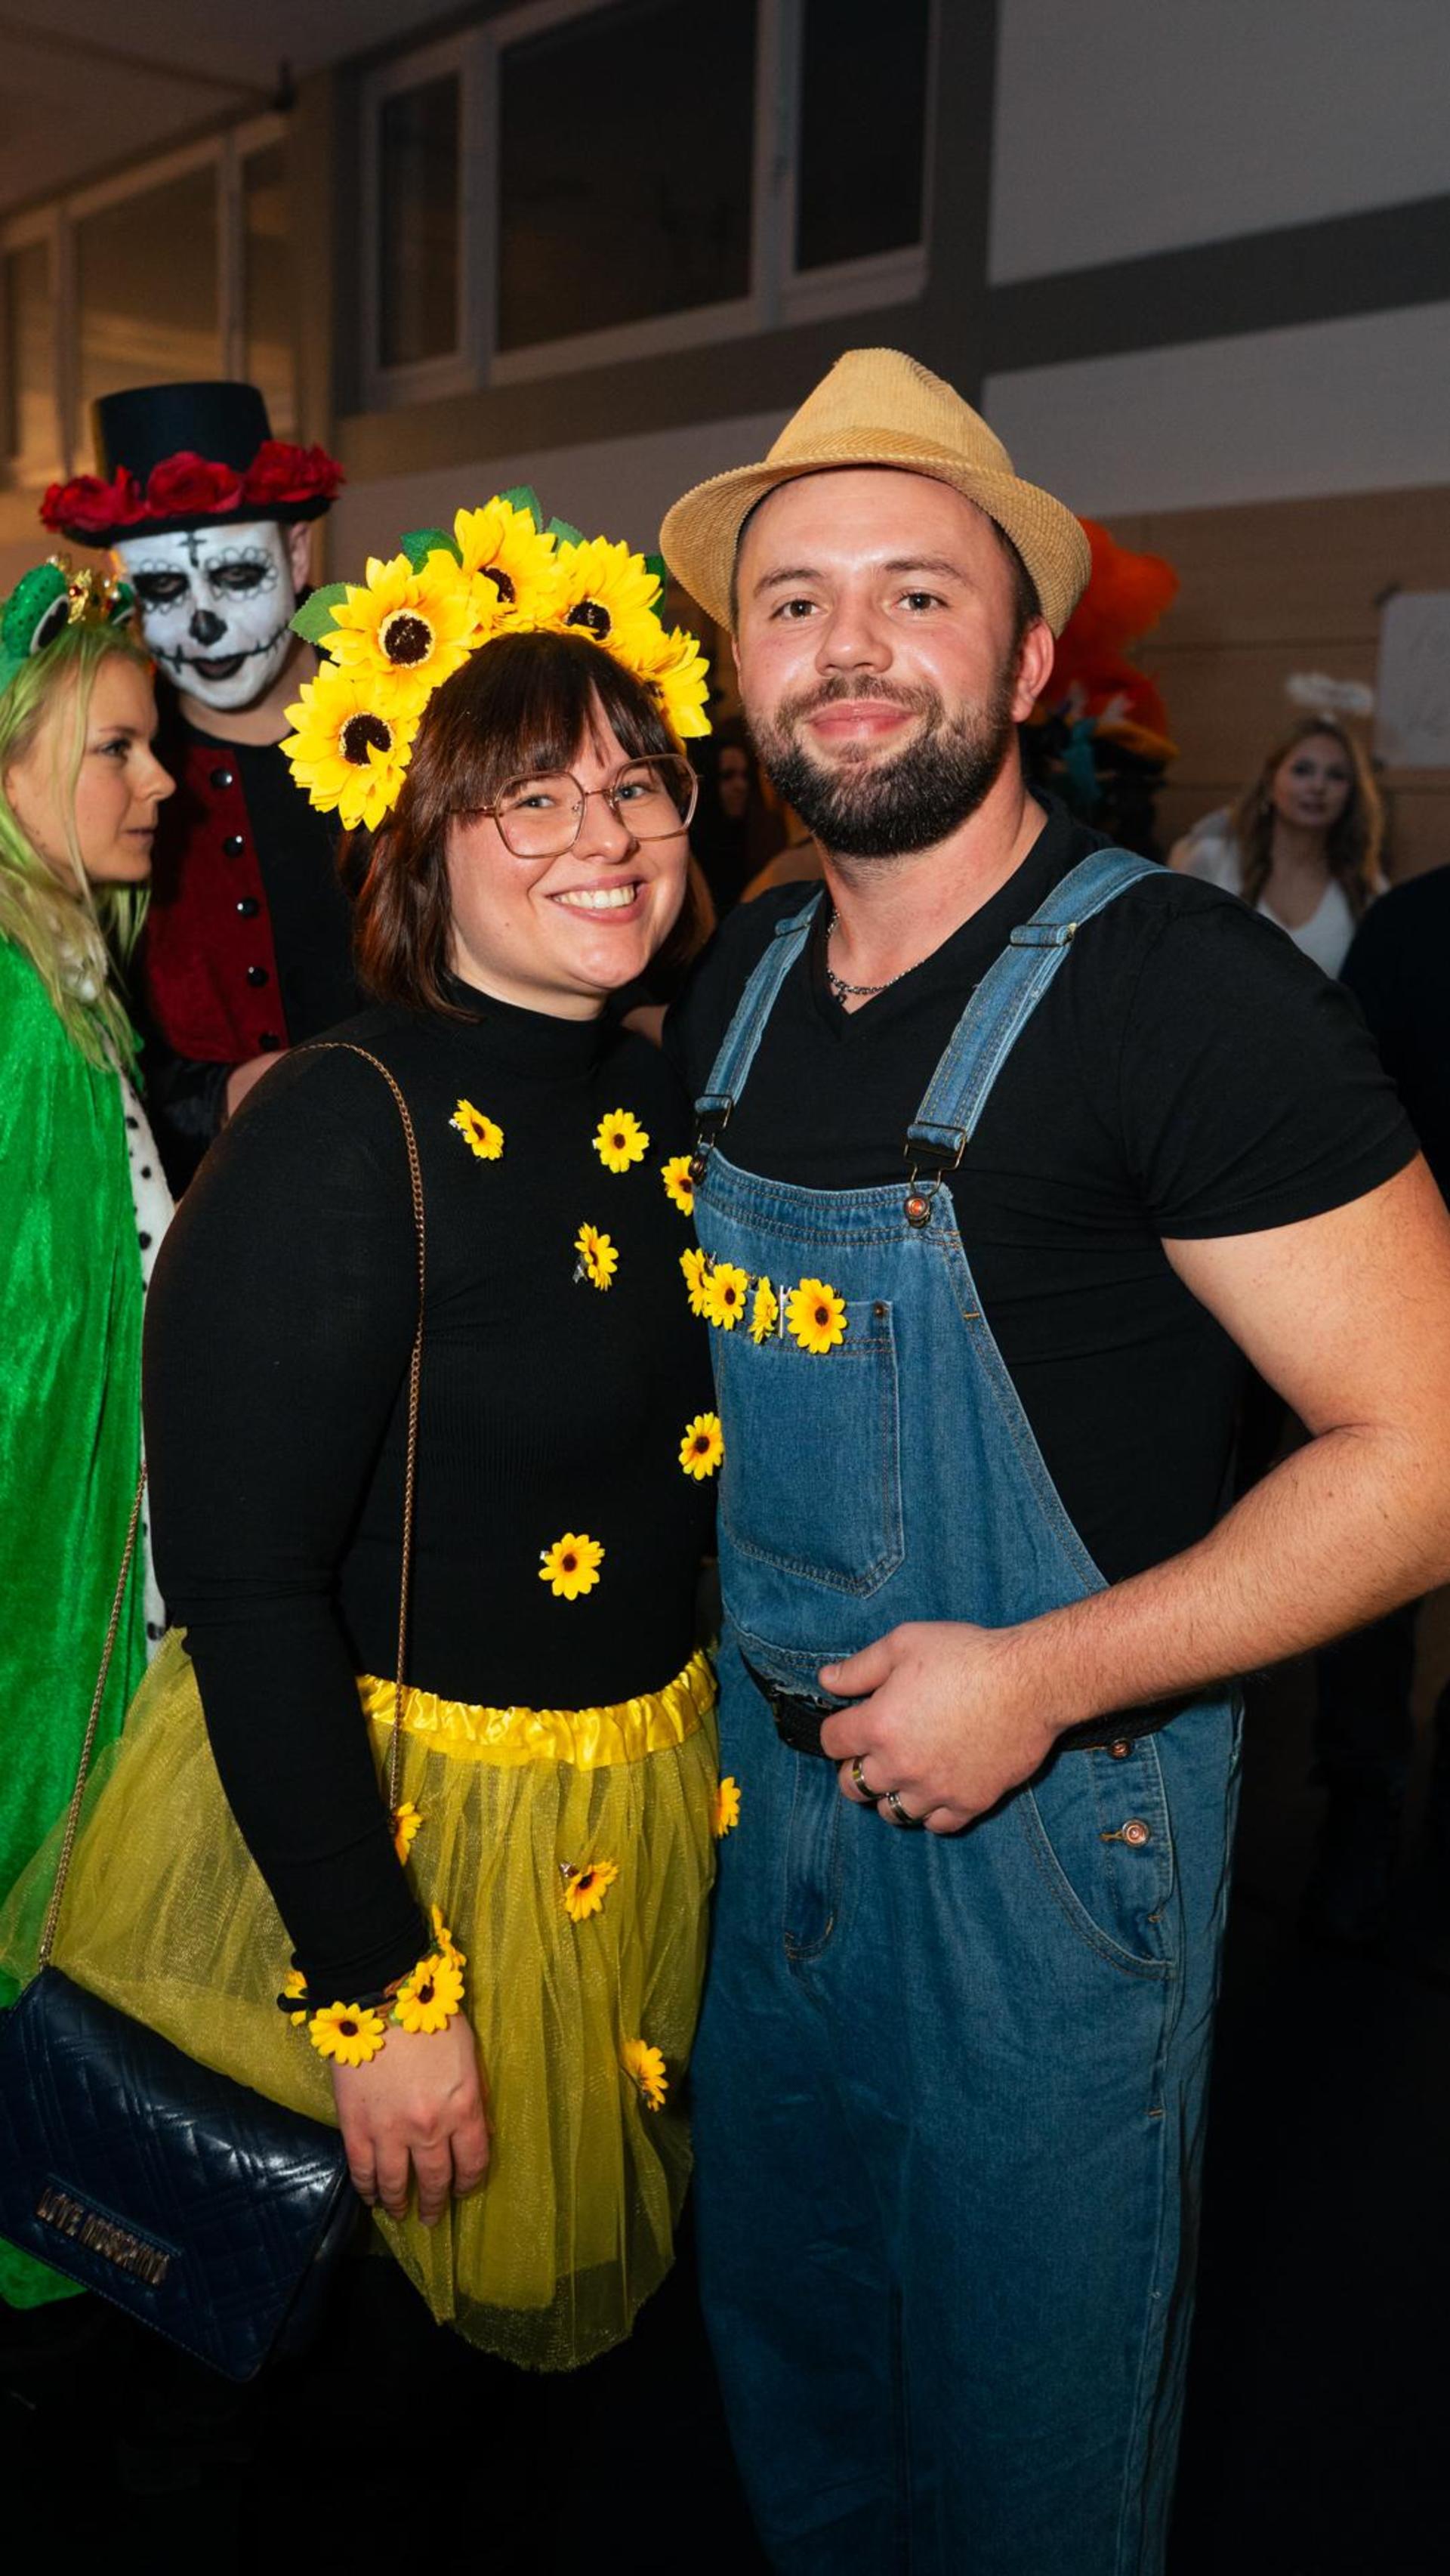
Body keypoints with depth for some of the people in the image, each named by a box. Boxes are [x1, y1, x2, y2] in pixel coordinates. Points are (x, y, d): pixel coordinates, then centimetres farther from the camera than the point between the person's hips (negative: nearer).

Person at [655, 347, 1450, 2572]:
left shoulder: (1184, 988, -20)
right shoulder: (734, 986, 1)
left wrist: (1041, 1678, -22)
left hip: (1048, 1817, -6)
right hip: (770, 1767, 6)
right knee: (785, 2344, 27)